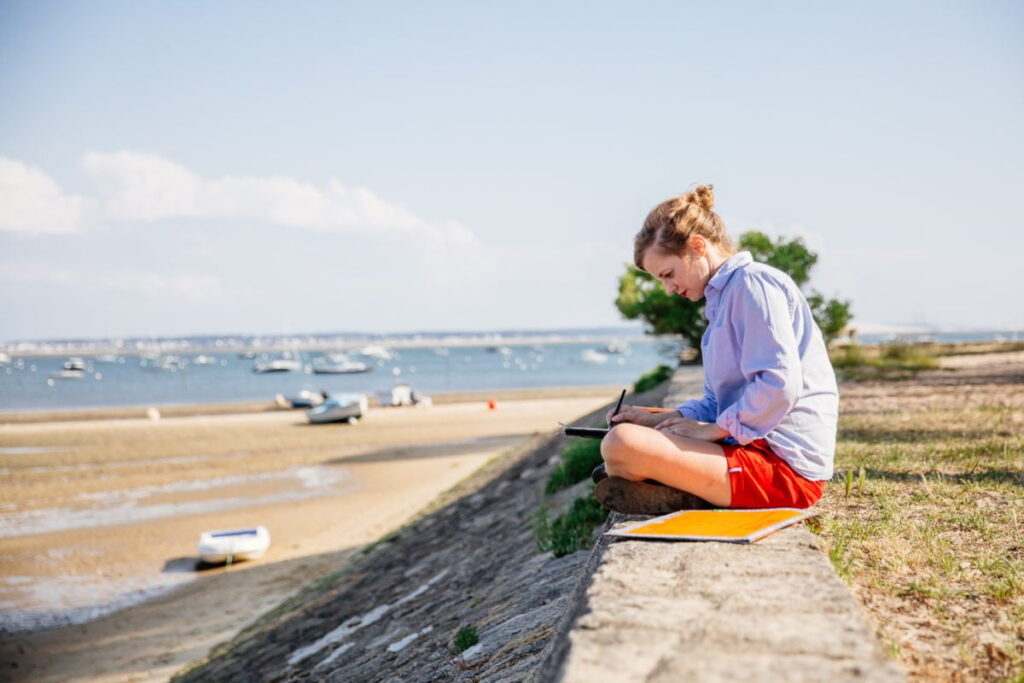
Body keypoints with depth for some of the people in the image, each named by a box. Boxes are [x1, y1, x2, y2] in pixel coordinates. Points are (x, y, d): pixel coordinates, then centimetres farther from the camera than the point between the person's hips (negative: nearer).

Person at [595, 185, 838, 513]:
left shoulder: (754, 282, -10)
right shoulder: (724, 295, 21)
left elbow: (780, 384, -22)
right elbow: (719, 401, 23)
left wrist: (712, 429, -13)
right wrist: (658, 420, 10)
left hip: (785, 464, -11)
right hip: (757, 446, 11)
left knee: (621, 444, -27)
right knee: (625, 436, 23)